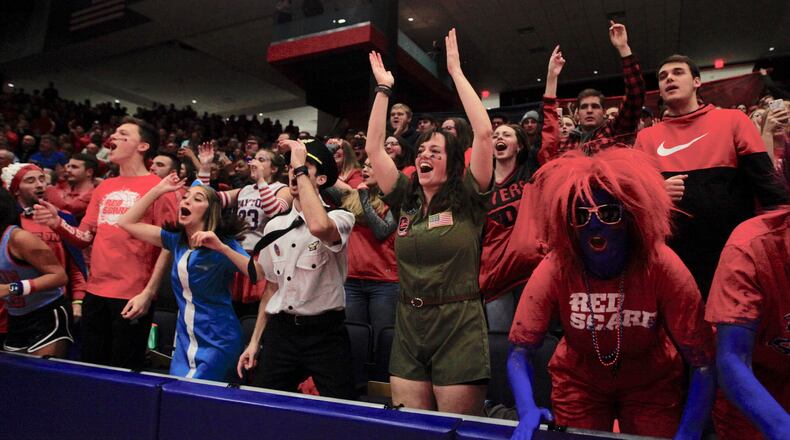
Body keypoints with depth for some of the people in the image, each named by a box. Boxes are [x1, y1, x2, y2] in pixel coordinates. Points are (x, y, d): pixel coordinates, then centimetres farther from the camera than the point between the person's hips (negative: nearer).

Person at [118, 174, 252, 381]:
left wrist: (222, 248, -35)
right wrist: (158, 189, 0)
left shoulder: (223, 243, -14)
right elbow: (126, 223, 7)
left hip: (218, 340, -6)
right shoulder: (176, 239, 3)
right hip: (184, 338, 6)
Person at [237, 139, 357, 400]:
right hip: (280, 330, 5)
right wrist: (255, 341, 15)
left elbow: (319, 227, -36)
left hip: (325, 332, -5)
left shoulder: (340, 218, -9)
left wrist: (301, 169, -25)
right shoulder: (274, 226, 9)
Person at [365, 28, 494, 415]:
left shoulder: (467, 199, -3)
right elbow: (374, 148, 8)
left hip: (458, 328, -4)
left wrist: (456, 72, -8)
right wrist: (383, 89, 9)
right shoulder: (405, 201, 8)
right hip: (408, 328, 5)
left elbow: (484, 133, -13)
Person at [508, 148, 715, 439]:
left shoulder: (661, 268, -27)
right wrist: (527, 411, -40)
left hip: (651, 384, 0)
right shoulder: (555, 269, -26)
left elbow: (703, 363, -24)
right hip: (578, 381, 0)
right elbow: (519, 353, -24)